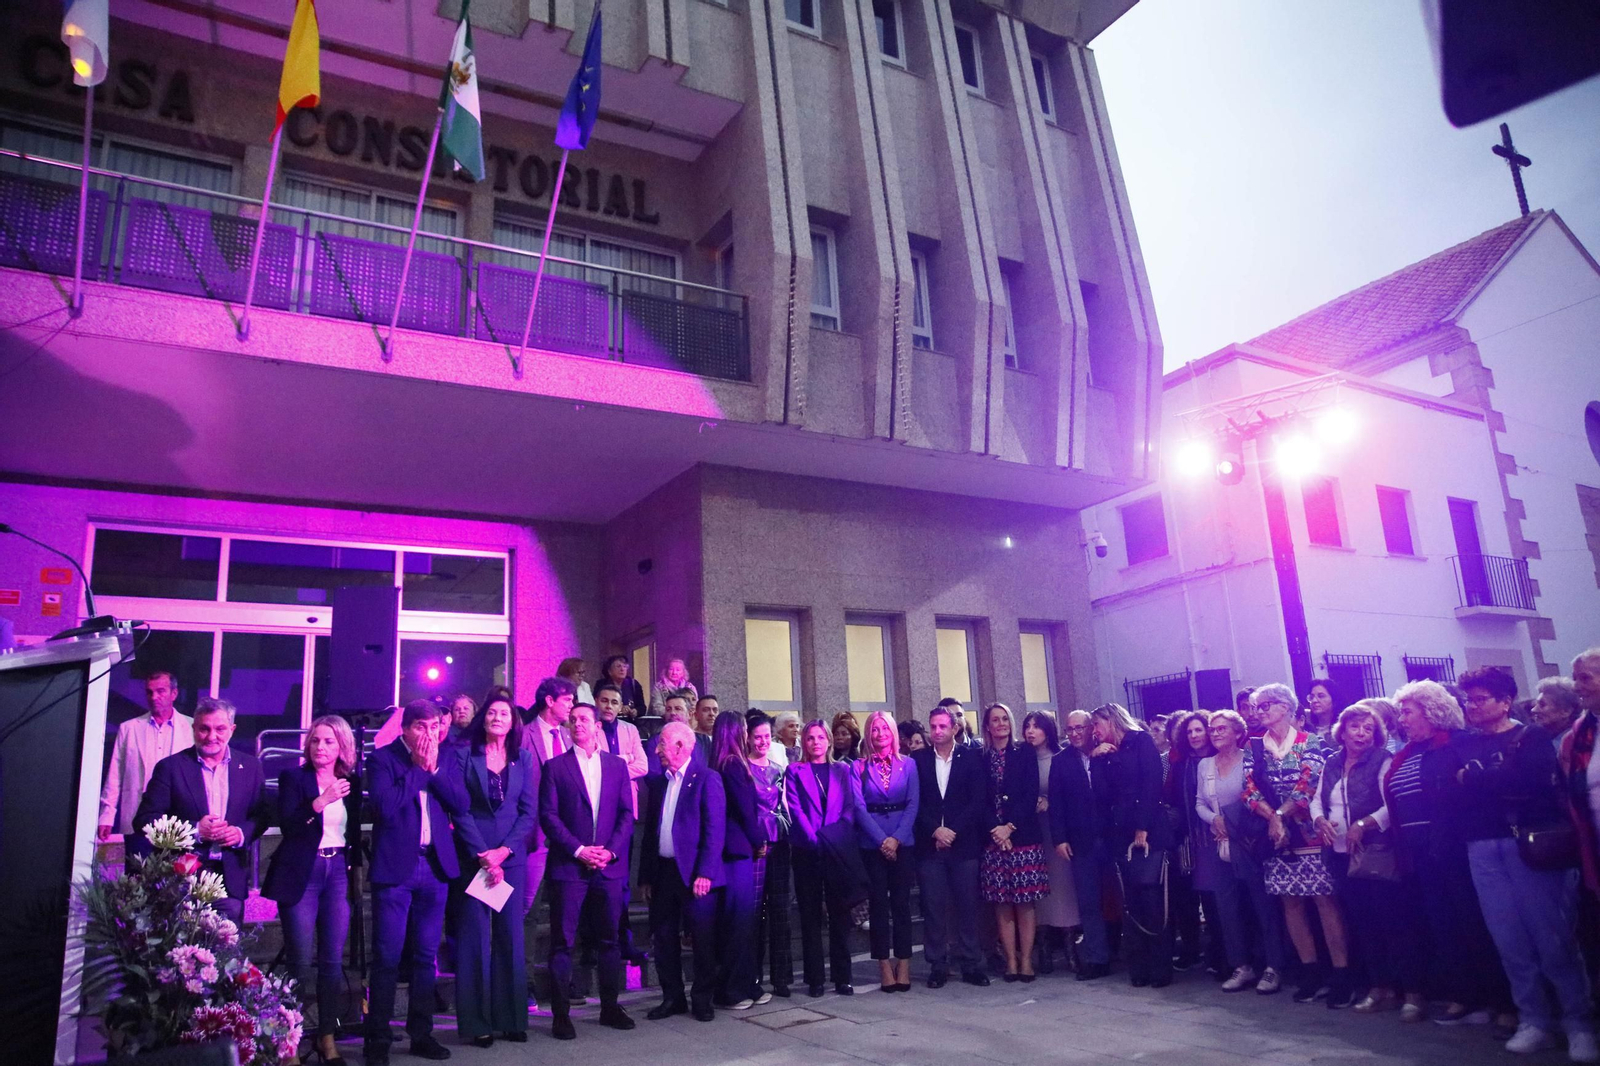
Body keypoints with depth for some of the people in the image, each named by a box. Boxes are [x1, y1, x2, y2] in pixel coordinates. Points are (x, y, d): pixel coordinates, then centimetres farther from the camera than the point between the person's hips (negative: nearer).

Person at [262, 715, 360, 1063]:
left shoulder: (352, 782, 8)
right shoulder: (293, 778, -2)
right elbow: (287, 824, -14)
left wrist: (355, 866, 7)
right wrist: (320, 802, -24)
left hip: (339, 872, 3)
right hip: (302, 873, -3)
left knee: (333, 959, 5)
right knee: (301, 961, -1)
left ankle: (327, 1036, 15)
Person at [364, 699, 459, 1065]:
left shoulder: (444, 758, 9)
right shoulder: (383, 758, -3)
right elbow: (385, 805, -18)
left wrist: (435, 769, -10)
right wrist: (420, 768, -13)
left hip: (436, 866, 4)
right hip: (395, 867, -4)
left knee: (426, 955, 11)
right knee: (386, 957, 0)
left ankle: (421, 1033, 20)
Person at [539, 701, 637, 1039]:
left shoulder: (617, 765, 10)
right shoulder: (555, 766, 2)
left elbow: (627, 814, 6)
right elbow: (548, 816, -4)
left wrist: (611, 850, -8)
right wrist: (578, 850, -13)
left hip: (610, 867, 2)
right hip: (569, 867, -2)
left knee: (609, 940, 9)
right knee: (563, 943, 1)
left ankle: (610, 1007, 21)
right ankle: (560, 1014, 10)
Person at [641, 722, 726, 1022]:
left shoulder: (707, 778, -7)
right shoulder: (660, 782, 12)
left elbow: (714, 830, -12)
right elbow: (650, 829, 14)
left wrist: (705, 873, -18)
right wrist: (646, 876, 11)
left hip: (695, 872, -6)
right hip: (663, 871, 6)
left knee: (703, 939, 3)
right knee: (664, 938, 10)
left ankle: (703, 999, 17)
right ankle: (672, 998, 23)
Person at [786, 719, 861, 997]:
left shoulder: (842, 771, 12)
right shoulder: (794, 771, 7)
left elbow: (850, 808, 5)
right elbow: (795, 810, -3)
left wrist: (833, 837, -9)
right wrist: (814, 838, -13)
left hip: (838, 851, 1)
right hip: (807, 851, -1)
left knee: (840, 913, 3)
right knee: (810, 916, 3)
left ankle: (843, 977, 10)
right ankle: (814, 979, 9)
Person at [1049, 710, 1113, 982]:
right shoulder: (1060, 761, 7)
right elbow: (1056, 803, 3)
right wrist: (1059, 839, -2)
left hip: (1109, 838, -1)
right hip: (1080, 842, 1)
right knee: (1088, 902, 2)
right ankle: (1096, 958, 8)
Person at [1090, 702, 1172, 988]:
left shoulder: (1141, 741, 2)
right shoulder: (1104, 755, 18)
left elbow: (1152, 785, -8)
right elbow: (1101, 795, 5)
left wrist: (1143, 827, -14)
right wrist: (1098, 760, -1)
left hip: (1149, 833, -5)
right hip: (1121, 835, 5)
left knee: (1152, 899, -7)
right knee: (1131, 903, 3)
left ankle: (1161, 967, 2)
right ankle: (1139, 967, 8)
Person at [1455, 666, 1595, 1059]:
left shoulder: (1531, 737, 3)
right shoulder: (1464, 745, 15)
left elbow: (1535, 781, -14)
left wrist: (1476, 780, -7)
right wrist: (1502, 783, -8)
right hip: (1483, 849, 4)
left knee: (1552, 937, -2)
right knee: (1509, 940, 4)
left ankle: (1579, 1023, 11)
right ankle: (1534, 1021, 15)